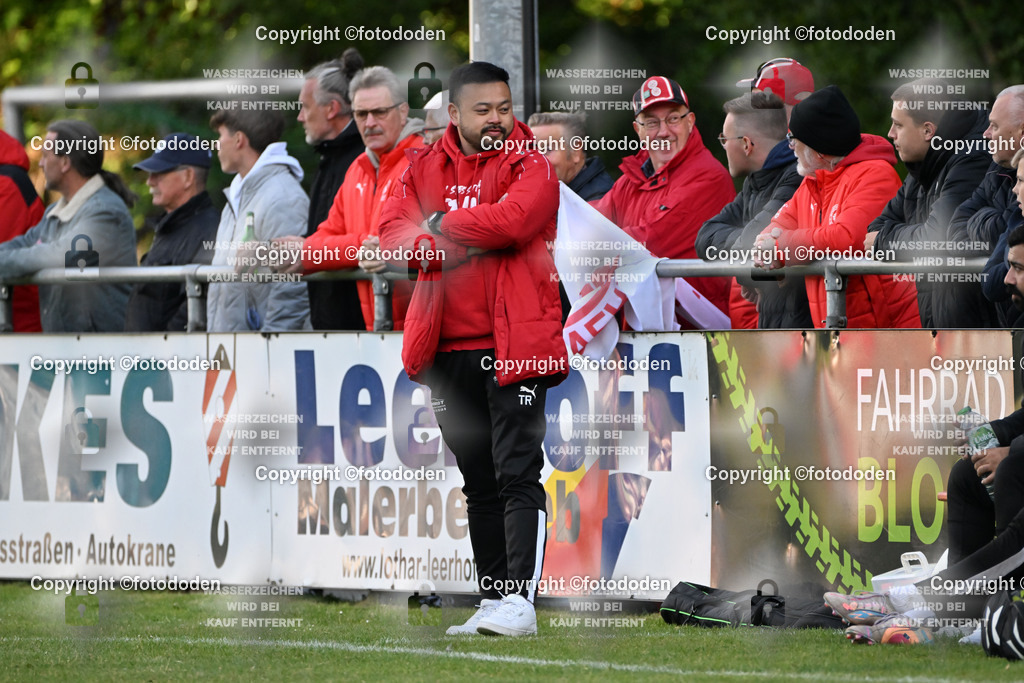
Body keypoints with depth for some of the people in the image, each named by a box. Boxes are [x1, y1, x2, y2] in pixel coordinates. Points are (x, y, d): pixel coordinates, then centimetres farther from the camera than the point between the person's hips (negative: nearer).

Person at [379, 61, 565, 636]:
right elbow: (393, 232, 1)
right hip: (448, 347, 6)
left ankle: (520, 600, -15)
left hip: (514, 343, -6)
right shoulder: (425, 168, 12)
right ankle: (492, 601, 18)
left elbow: (513, 220, -22)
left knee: (518, 474, -11)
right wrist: (454, 248, -15)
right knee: (478, 481, 12)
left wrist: (444, 223, -8)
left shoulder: (531, 166, -4)